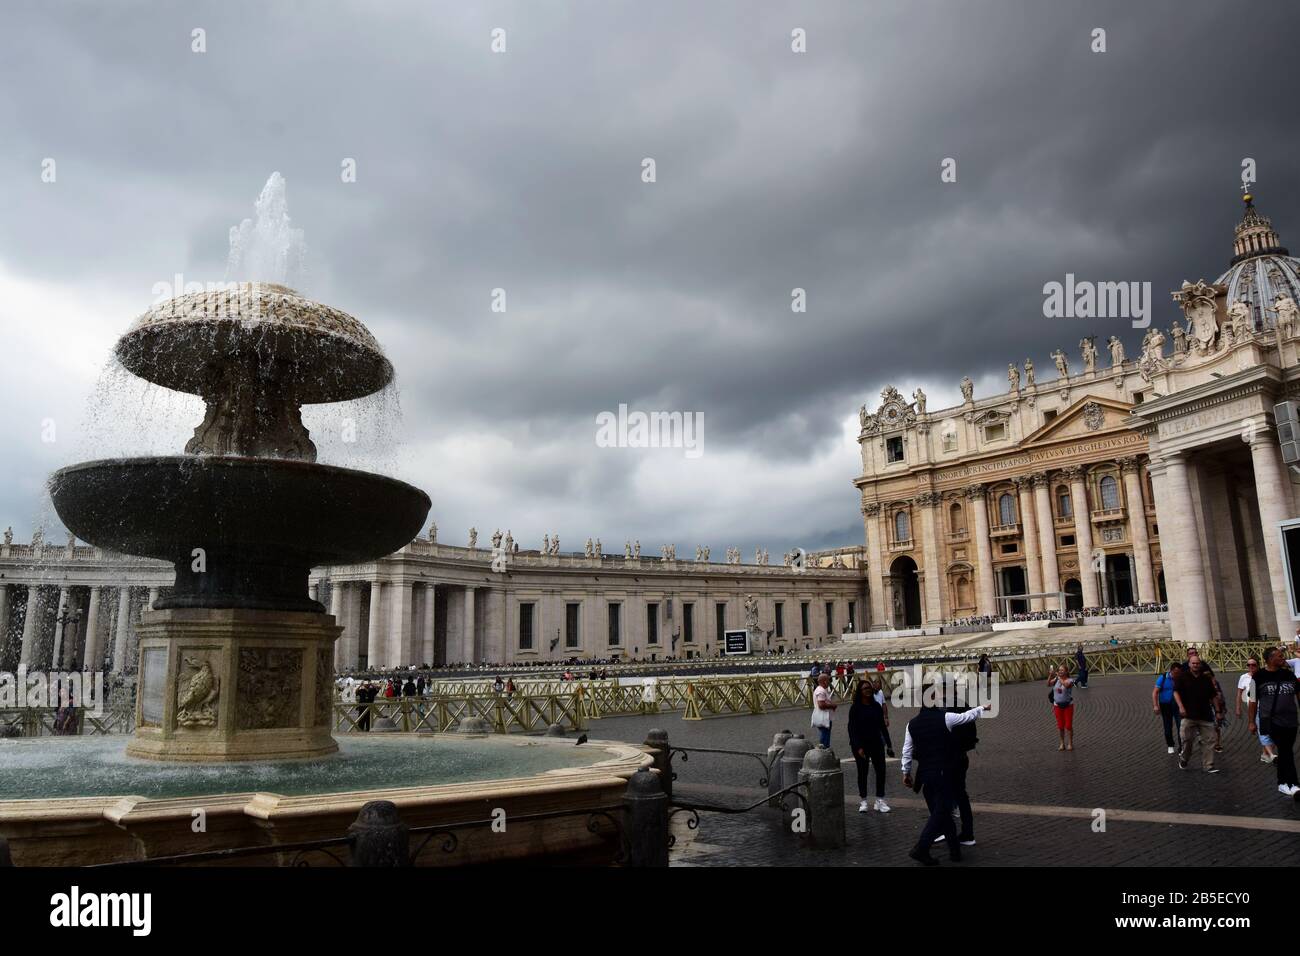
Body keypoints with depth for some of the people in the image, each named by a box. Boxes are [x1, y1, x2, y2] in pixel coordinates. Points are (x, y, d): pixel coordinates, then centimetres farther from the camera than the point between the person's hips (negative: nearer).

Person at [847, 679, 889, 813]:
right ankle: (863, 801, 15)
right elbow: (852, 728, -10)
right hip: (861, 744, -4)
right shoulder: (855, 708, -8)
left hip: (876, 743, 4)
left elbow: (882, 725, 9)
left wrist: (887, 742, 4)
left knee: (881, 770, 1)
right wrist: (858, 747, -17)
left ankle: (880, 800, 10)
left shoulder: (876, 706, 5)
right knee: (862, 772, 4)